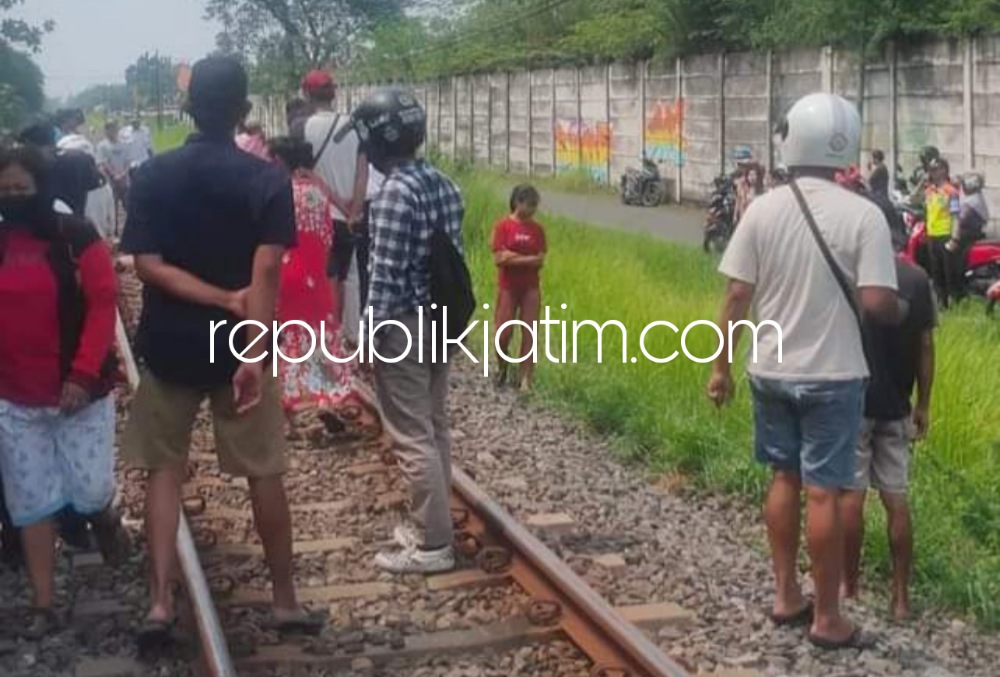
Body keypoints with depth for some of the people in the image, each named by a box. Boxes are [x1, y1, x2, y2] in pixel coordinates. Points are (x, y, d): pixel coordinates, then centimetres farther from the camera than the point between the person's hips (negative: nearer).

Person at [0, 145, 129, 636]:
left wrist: (83, 374, -19)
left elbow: (104, 305, -11)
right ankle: (43, 606, 16)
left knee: (91, 492, 0)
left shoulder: (75, 236, -7)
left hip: (81, 390, -3)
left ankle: (105, 519, 37)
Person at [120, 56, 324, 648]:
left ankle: (161, 602, 6)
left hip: (170, 346, 2)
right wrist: (254, 353, -22)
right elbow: (266, 271, -20)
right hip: (239, 346, -1)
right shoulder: (268, 180, -10)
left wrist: (223, 301, -14)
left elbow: (148, 265, -13)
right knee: (264, 473, 9)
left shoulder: (153, 176, -3)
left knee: (164, 468, 13)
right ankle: (286, 600, 18)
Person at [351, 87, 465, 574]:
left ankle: (432, 545, 3)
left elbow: (386, 273, -20)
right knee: (434, 428, 16)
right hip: (440, 318, 9)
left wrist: (368, 332, -13)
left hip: (403, 326, -9)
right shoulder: (444, 185, 7)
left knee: (412, 438, -2)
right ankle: (432, 525, 26)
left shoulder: (396, 193, -19)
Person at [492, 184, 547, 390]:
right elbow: (499, 259, -13)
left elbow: (540, 261, -4)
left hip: (531, 288, 2)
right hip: (508, 287, -2)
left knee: (529, 334, 0)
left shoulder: (537, 229, 3)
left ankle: (525, 378, 4)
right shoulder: (503, 227, -6)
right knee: (504, 333, -2)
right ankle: (502, 368, 24)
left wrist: (513, 257, -14)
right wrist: (528, 259, -14)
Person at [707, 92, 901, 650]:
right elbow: (877, 303, -19)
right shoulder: (863, 215, -14)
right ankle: (827, 618, 12)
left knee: (784, 480, 17)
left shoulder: (764, 209, -4)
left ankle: (786, 595, 27)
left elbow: (737, 297, -3)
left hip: (771, 371, 4)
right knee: (824, 491, 3)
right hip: (832, 375, -3)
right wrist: (902, 310, 5)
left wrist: (722, 366, 6)